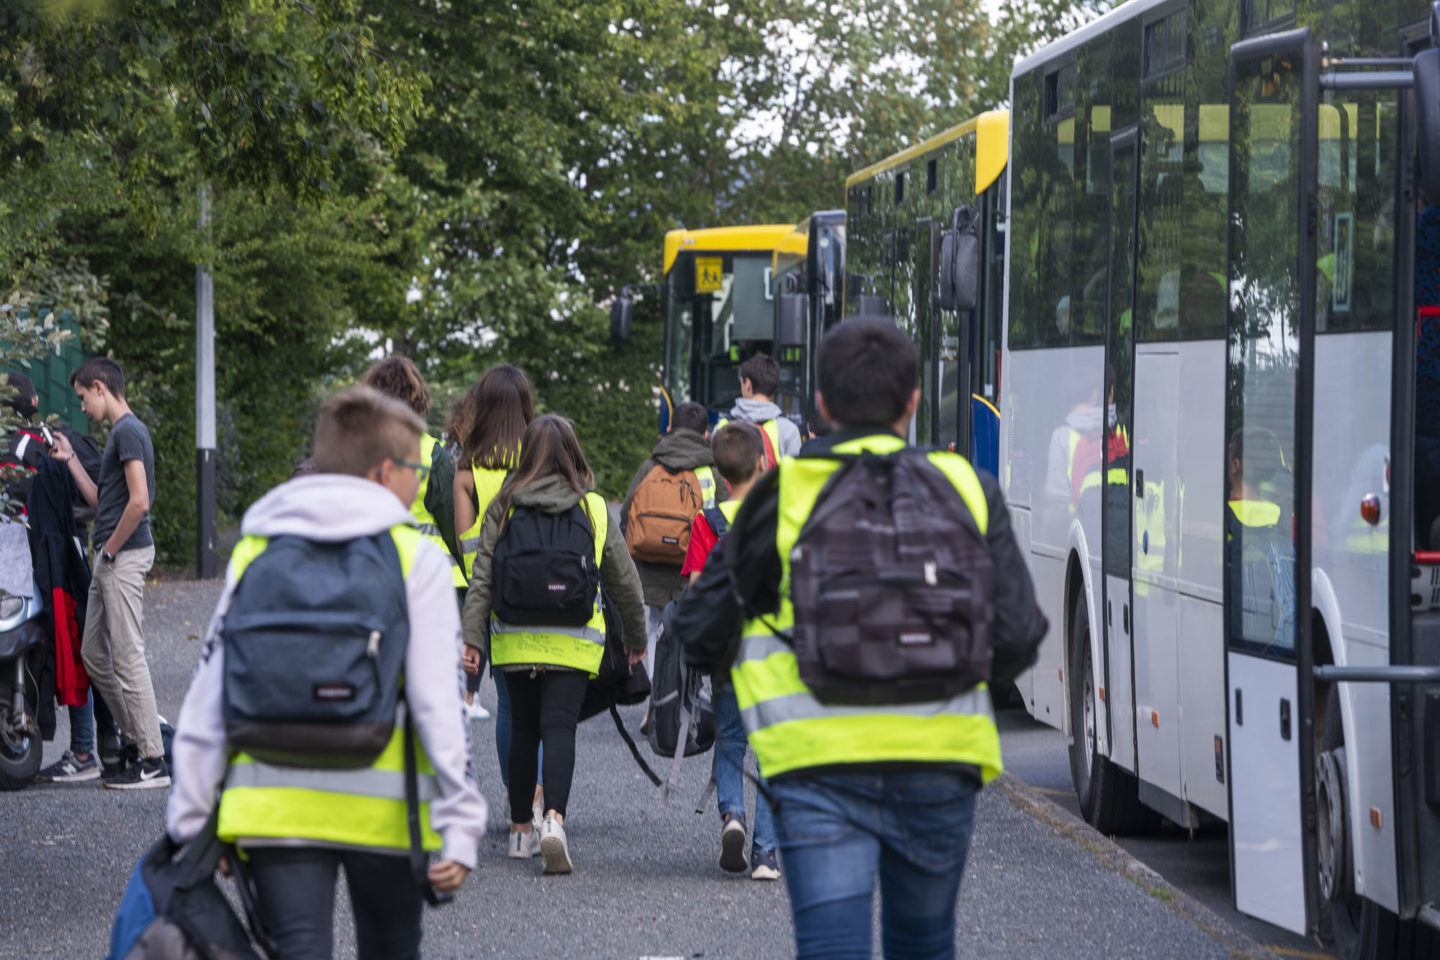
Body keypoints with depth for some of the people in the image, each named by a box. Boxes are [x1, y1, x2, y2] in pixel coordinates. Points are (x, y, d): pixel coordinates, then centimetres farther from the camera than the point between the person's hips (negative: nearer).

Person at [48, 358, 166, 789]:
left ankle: (153, 762, -7)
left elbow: (138, 502, -22)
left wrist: (110, 550, -13)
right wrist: (70, 459, 21)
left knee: (128, 658, -9)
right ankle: (137, 739, 20)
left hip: (125, 557, -10)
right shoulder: (117, 433, 18)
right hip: (109, 560, 10)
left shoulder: (129, 431, -14)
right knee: (93, 654, 14)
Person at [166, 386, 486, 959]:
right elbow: (438, 702, -9)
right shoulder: (415, 558, -1)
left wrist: (190, 819, 7)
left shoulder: (254, 552, 8)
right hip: (380, 807, -1)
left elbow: (209, 698, 4)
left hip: (272, 805, 2)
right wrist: (460, 824, -8)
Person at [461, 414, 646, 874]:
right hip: (572, 642, -1)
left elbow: (481, 581, -3)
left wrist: (471, 641, -2)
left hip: (514, 640, 1)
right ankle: (554, 819, -27)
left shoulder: (503, 507, 1)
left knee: (522, 728, 14)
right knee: (559, 727, -6)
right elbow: (624, 581, 10)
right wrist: (636, 638, 23)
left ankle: (521, 829, 23)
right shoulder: (594, 509, 2)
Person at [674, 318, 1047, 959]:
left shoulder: (784, 497, 0)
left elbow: (703, 637, 3)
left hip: (819, 766, -2)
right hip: (936, 763, 2)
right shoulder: (966, 492, 4)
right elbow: (1015, 638, 1)